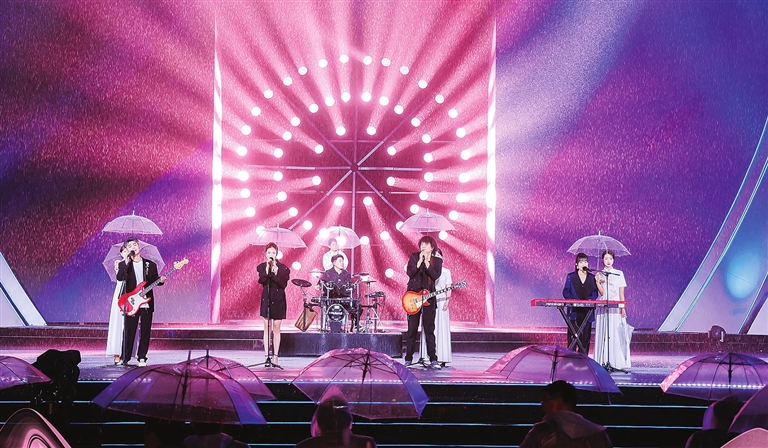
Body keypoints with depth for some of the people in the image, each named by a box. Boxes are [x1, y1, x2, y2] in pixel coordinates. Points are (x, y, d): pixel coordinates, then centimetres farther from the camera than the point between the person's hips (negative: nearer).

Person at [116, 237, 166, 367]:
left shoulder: (150, 265, 11)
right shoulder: (123, 265, 4)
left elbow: (154, 281, 14)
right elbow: (119, 278, -14)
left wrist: (160, 280, -7)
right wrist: (126, 263, -21)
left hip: (147, 304, 2)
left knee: (145, 332, 3)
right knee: (129, 332, -5)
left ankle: (142, 357, 12)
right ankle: (125, 358, 2)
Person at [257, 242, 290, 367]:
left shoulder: (283, 268, -2)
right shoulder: (261, 267, 2)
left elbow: (283, 284, -11)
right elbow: (261, 281, -13)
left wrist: (275, 273, -21)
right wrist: (267, 270, -24)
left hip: (278, 299, -1)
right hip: (266, 299, 1)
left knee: (276, 328, 3)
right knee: (267, 328, 0)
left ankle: (275, 356, 5)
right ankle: (267, 356, 0)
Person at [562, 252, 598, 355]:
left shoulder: (592, 278, 12)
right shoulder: (571, 277, 7)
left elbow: (595, 293, 9)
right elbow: (565, 292, 3)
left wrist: (590, 300, -12)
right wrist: (573, 300, -14)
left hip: (587, 311, 2)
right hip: (574, 311, -2)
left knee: (585, 336, 1)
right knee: (573, 336, -5)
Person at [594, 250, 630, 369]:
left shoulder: (619, 274, 9)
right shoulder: (599, 274, 9)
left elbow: (621, 293, 6)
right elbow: (602, 292, -1)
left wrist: (623, 308, -2)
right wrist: (597, 281, -15)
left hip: (616, 308, -1)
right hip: (603, 308, 1)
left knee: (616, 335, -7)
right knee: (603, 334, -3)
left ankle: (616, 361, -6)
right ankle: (603, 361, -2)